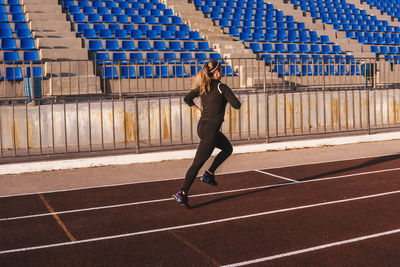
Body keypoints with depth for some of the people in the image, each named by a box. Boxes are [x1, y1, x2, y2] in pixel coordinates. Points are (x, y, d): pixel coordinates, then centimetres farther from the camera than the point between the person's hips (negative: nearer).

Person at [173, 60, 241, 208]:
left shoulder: (202, 86, 7)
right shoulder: (221, 87, -13)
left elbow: (187, 99, 12)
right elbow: (237, 105, -14)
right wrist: (230, 97, 6)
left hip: (202, 126, 8)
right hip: (210, 130, -8)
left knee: (227, 148, 25)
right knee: (198, 162, -5)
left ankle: (209, 174, 18)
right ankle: (182, 193, -2)